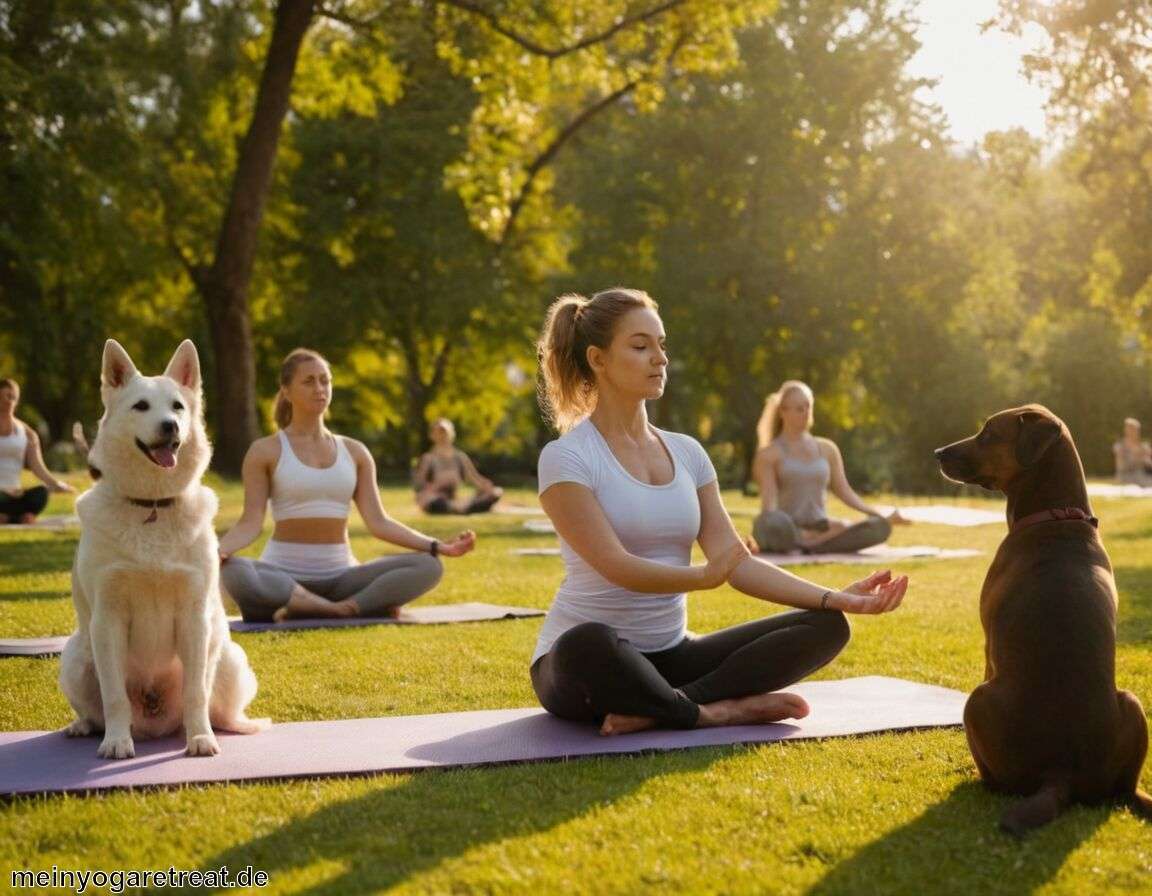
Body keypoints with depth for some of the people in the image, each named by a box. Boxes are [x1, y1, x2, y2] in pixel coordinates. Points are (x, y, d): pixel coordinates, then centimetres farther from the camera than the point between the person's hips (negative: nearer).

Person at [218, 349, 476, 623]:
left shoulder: (354, 452, 14)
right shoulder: (266, 451, 4)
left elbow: (378, 522, 8)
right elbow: (250, 523, -4)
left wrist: (436, 546, -5)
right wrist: (217, 550, -26)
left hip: (340, 576, 4)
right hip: (283, 576, -3)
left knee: (428, 566, -21)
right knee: (233, 573, -39)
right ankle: (350, 608, -30)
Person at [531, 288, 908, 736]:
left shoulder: (687, 452, 9)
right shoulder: (566, 458, -10)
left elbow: (737, 562, 2)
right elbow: (615, 566, -21)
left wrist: (834, 598, -11)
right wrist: (702, 577, -38)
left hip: (670, 654, 7)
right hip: (585, 661, -7)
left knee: (826, 626, -9)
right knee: (587, 645, -44)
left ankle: (652, 709, -21)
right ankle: (714, 712, -18)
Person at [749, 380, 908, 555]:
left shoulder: (827, 449, 18)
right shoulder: (769, 455, 3)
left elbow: (844, 492, 15)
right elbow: (769, 503, -7)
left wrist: (882, 516, 2)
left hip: (821, 527, 5)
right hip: (786, 533, -4)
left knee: (880, 527, -21)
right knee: (769, 524, -43)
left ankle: (812, 541, -27)